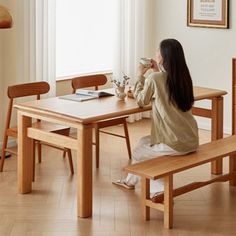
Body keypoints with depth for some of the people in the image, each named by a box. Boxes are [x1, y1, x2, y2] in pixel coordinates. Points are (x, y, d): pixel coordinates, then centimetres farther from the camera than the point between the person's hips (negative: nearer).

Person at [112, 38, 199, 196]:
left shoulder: (154, 79, -15)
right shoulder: (184, 76, 5)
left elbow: (141, 101, 3)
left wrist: (140, 75, 12)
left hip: (175, 144, -7)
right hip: (192, 141, 7)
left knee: (137, 153, 20)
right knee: (144, 142, 28)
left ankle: (160, 188, 11)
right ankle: (131, 180, 43)